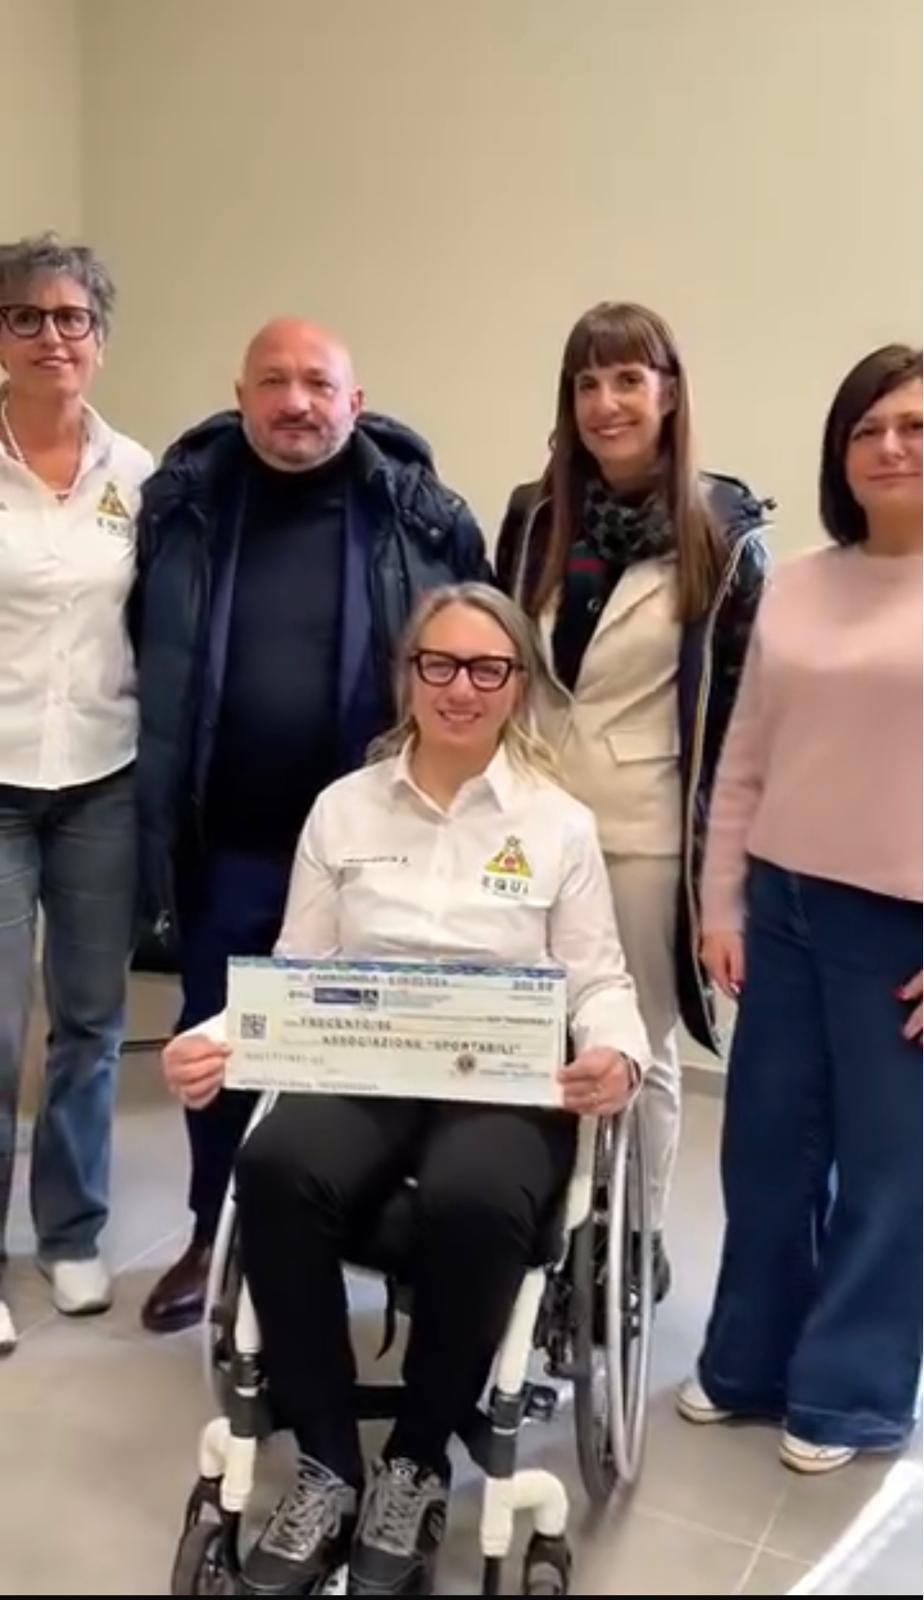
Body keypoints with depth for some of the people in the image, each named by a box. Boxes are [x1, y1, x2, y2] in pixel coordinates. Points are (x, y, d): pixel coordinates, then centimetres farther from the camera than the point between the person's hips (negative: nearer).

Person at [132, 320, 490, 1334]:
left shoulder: (422, 514, -4)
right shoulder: (185, 500, 0)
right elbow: (152, 665, 5)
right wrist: (164, 820, 2)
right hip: (227, 840, 2)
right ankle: (214, 1235, 33)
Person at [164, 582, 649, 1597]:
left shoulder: (561, 824, 8)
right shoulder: (342, 809, 12)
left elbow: (599, 981, 6)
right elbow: (294, 976, 9)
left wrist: (617, 1057, -17)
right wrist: (216, 1042, -10)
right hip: (360, 1073, 2)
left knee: (473, 1202, -36)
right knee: (275, 1169, -32)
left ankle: (415, 1465, -7)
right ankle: (327, 1463, -11)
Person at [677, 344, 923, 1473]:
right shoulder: (795, 588, 9)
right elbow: (743, 761, 11)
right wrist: (721, 902, 8)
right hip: (783, 907, 4)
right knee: (767, 1148, 12)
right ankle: (749, 1363, 30)